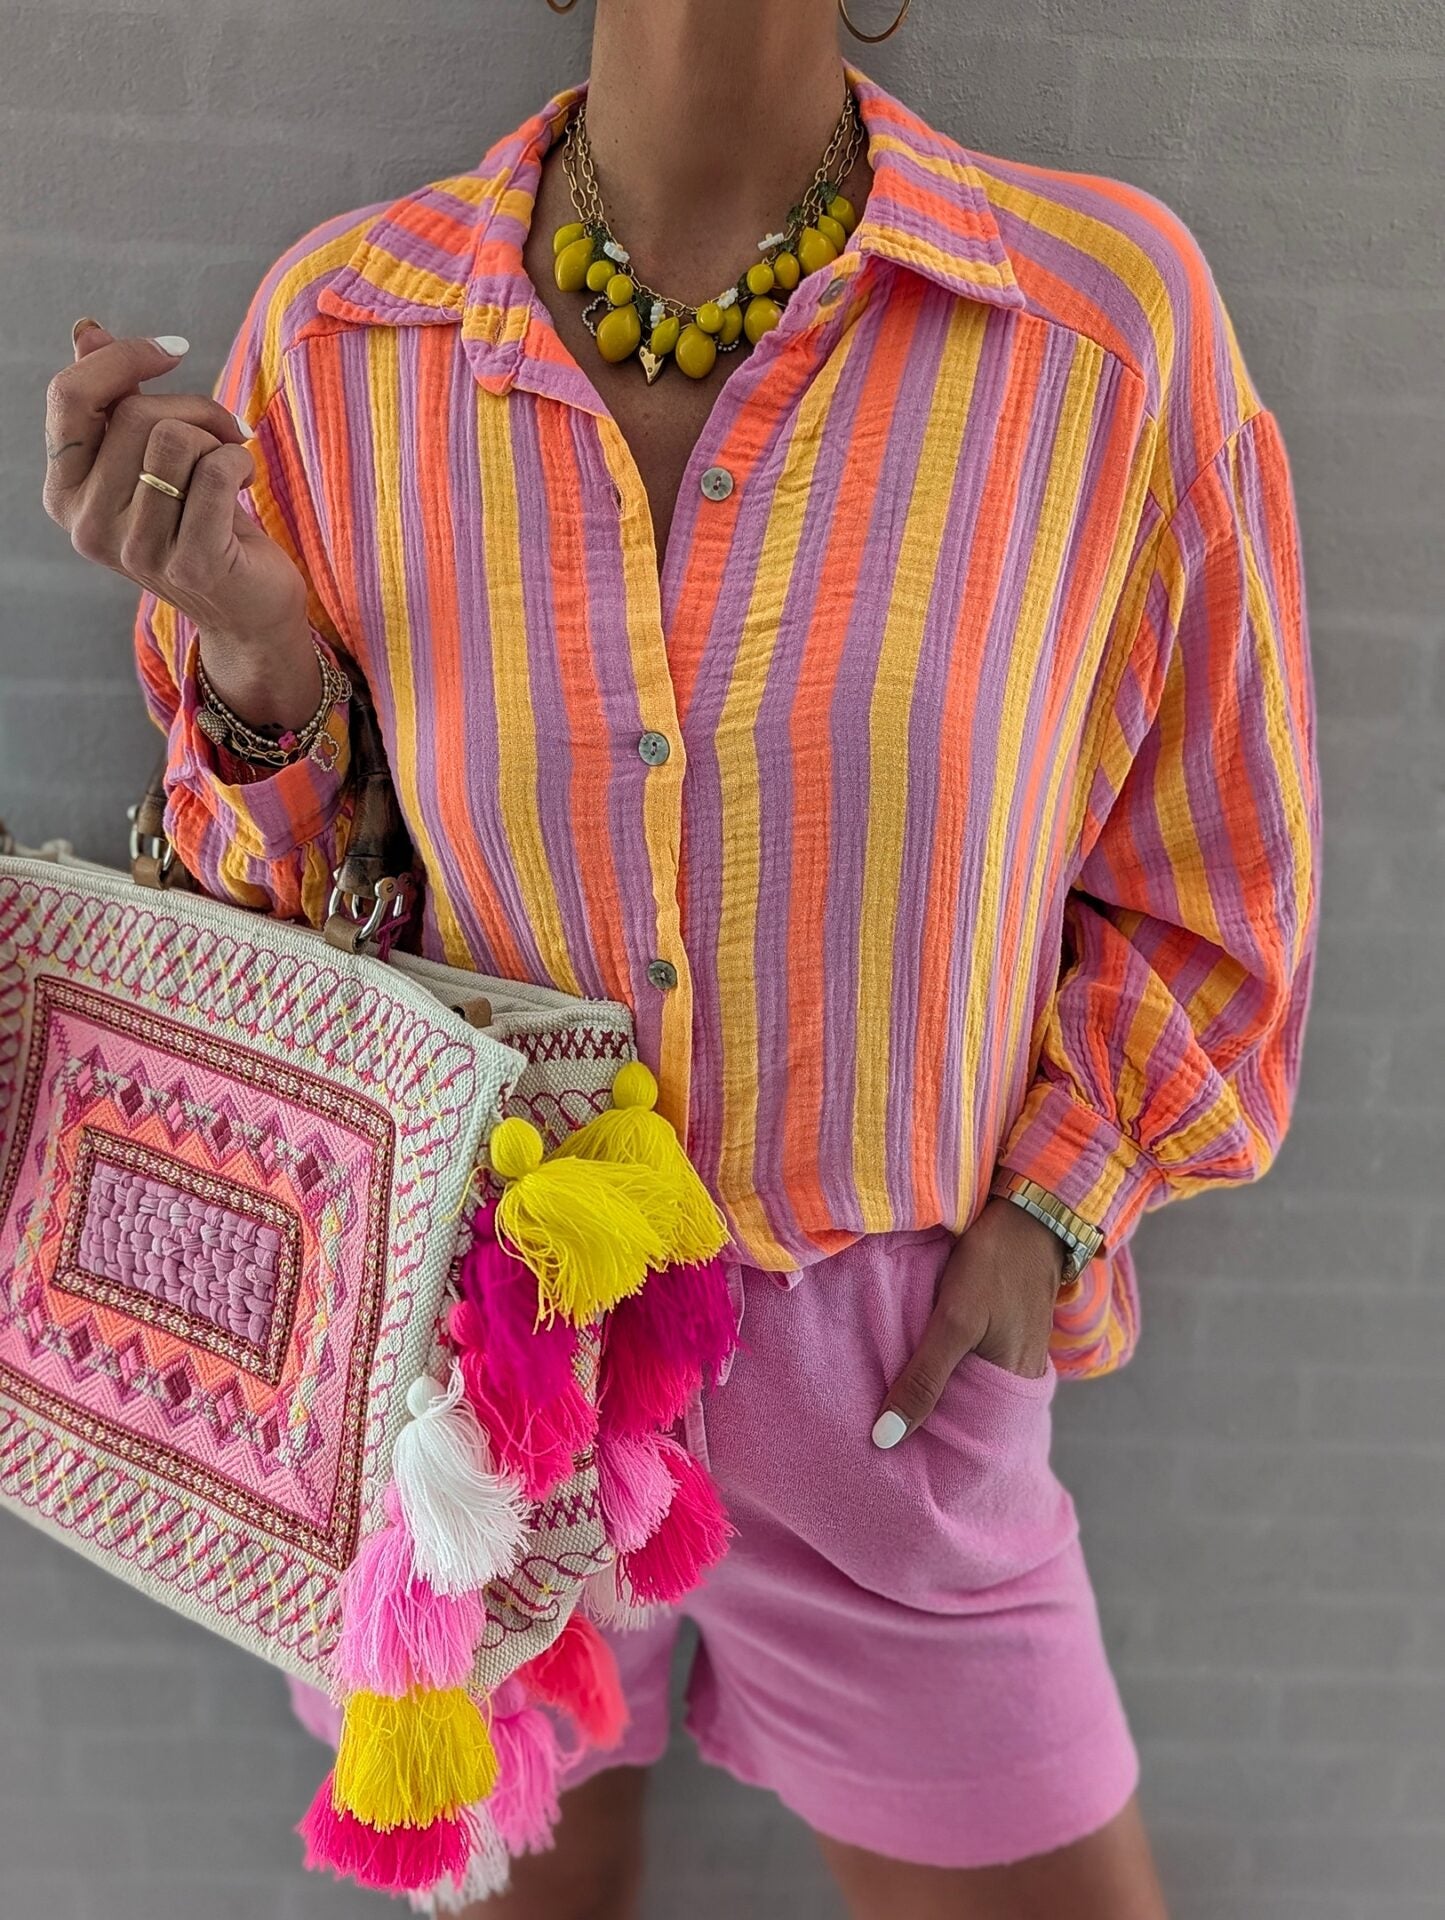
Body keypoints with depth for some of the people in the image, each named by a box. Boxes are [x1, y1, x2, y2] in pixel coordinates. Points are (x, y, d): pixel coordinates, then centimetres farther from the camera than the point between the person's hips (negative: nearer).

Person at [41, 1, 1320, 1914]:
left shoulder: (1112, 309, -12)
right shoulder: (338, 332, -7)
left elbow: (1205, 889, 2)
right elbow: (291, 918, 3)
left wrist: (1046, 1218, -8)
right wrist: (256, 660, -16)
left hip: (884, 1384, 0)